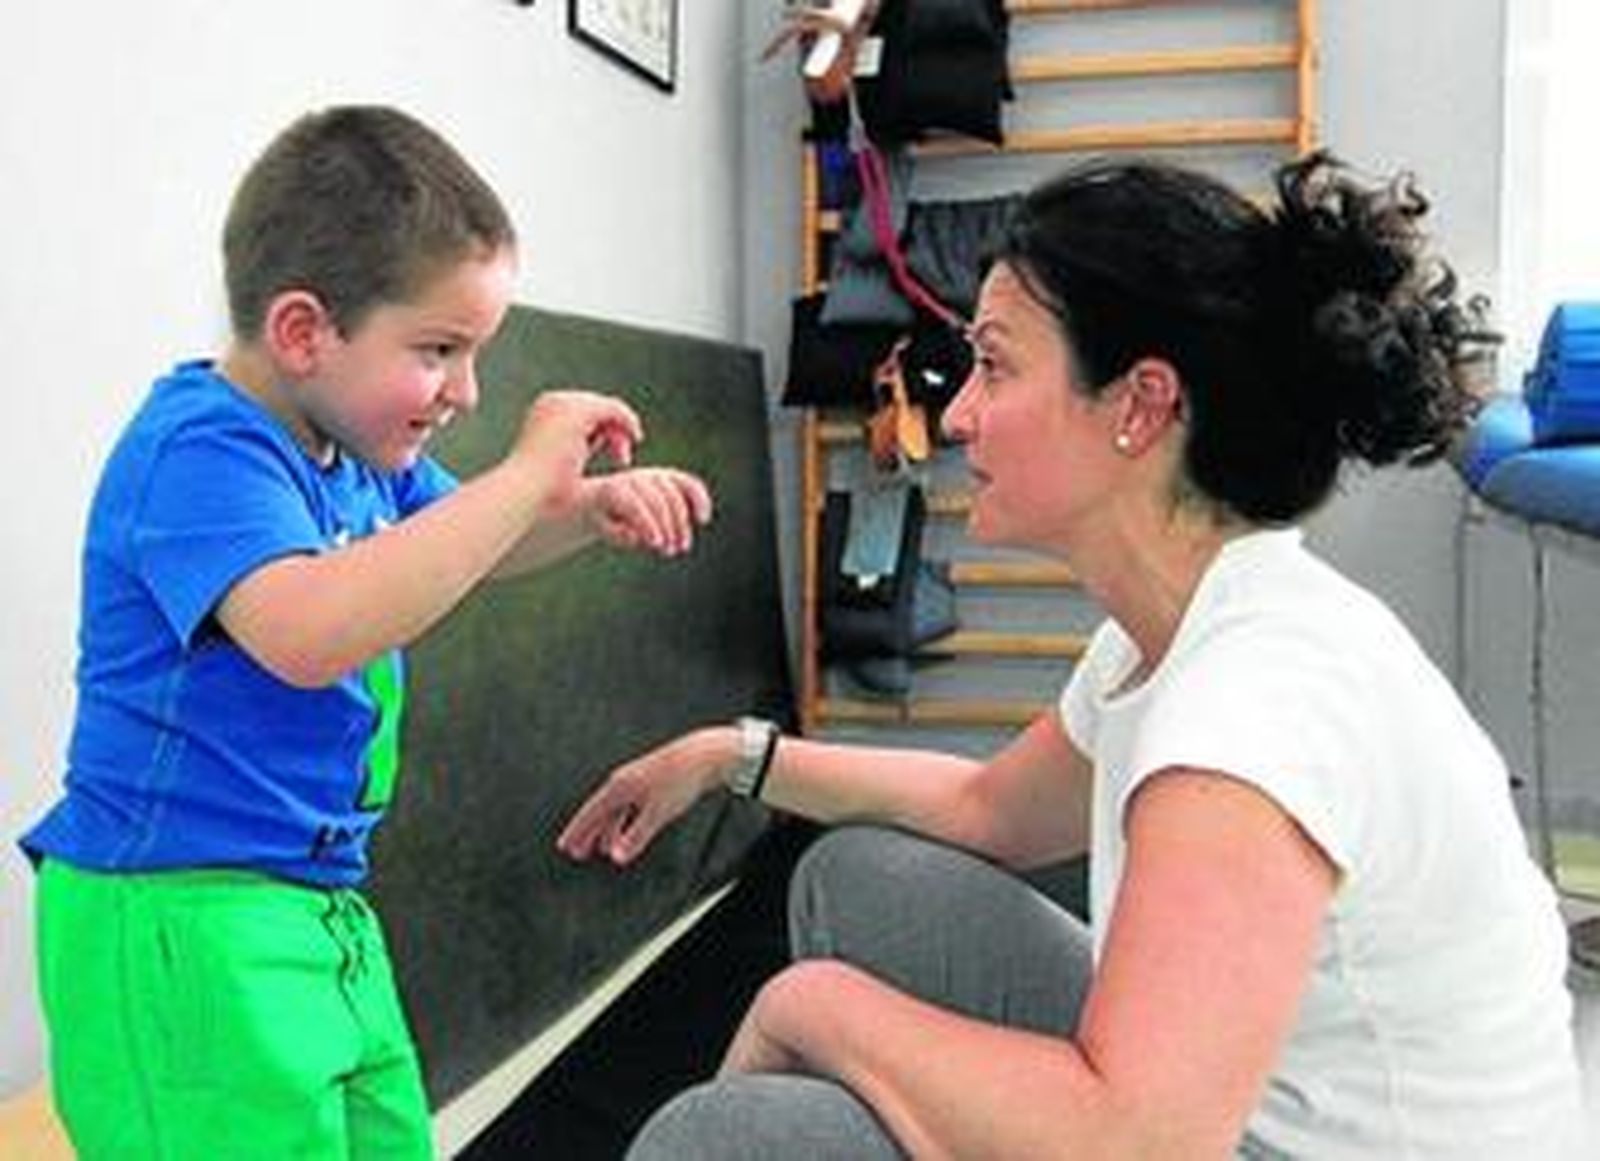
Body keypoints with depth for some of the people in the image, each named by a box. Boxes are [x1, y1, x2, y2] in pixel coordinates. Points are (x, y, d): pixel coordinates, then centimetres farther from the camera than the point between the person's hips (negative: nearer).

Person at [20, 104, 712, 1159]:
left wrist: (593, 508, 3)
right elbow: (307, 630, -40)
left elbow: (465, 549, 25)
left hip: (317, 908, 9)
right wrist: (528, 474, -34)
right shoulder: (198, 450, -21)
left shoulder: (357, 443, 7)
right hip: (181, 922, -9)